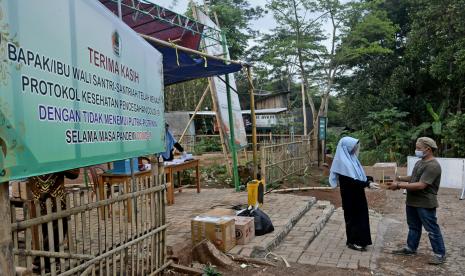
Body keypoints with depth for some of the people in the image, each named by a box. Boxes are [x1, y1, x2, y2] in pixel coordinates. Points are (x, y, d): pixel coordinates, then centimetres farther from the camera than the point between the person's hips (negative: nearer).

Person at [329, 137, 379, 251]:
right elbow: (351, 181, -27)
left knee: (360, 216, 15)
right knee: (353, 217, 2)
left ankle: (358, 240, 28)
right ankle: (353, 242, 16)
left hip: (357, 195, 9)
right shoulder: (343, 162, -22)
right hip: (350, 196, -9)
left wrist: (370, 179, 1)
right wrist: (368, 184, -29)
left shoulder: (351, 159, 8)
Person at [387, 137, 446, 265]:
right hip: (412, 202, 9)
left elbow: (421, 185, -28)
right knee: (414, 227, 19)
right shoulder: (420, 162, 10)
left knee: (432, 230, 3)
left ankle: (440, 254, 16)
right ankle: (410, 248, 32)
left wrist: (399, 185, -25)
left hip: (425, 204, -9)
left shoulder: (433, 166, -22)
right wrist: (400, 178, 4)